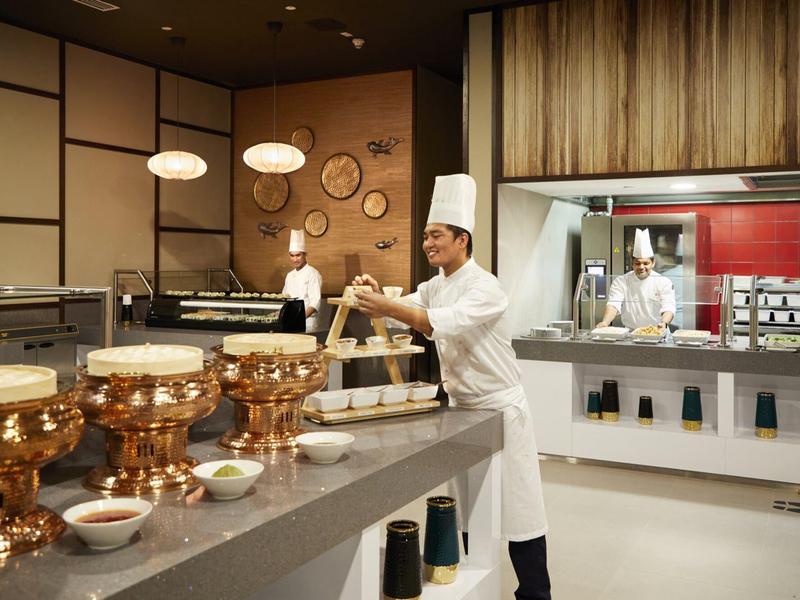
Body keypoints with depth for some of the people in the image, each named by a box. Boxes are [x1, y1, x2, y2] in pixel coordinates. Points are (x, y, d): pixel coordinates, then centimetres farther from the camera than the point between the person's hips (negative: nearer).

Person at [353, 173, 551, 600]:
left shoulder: (484, 288, -19)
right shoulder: (437, 285, 8)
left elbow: (442, 324, -34)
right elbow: (404, 308, -3)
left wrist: (386, 307, -39)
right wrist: (375, 298, -24)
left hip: (500, 408, -8)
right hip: (462, 406, 8)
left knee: (516, 505, 0)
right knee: (466, 503, 17)